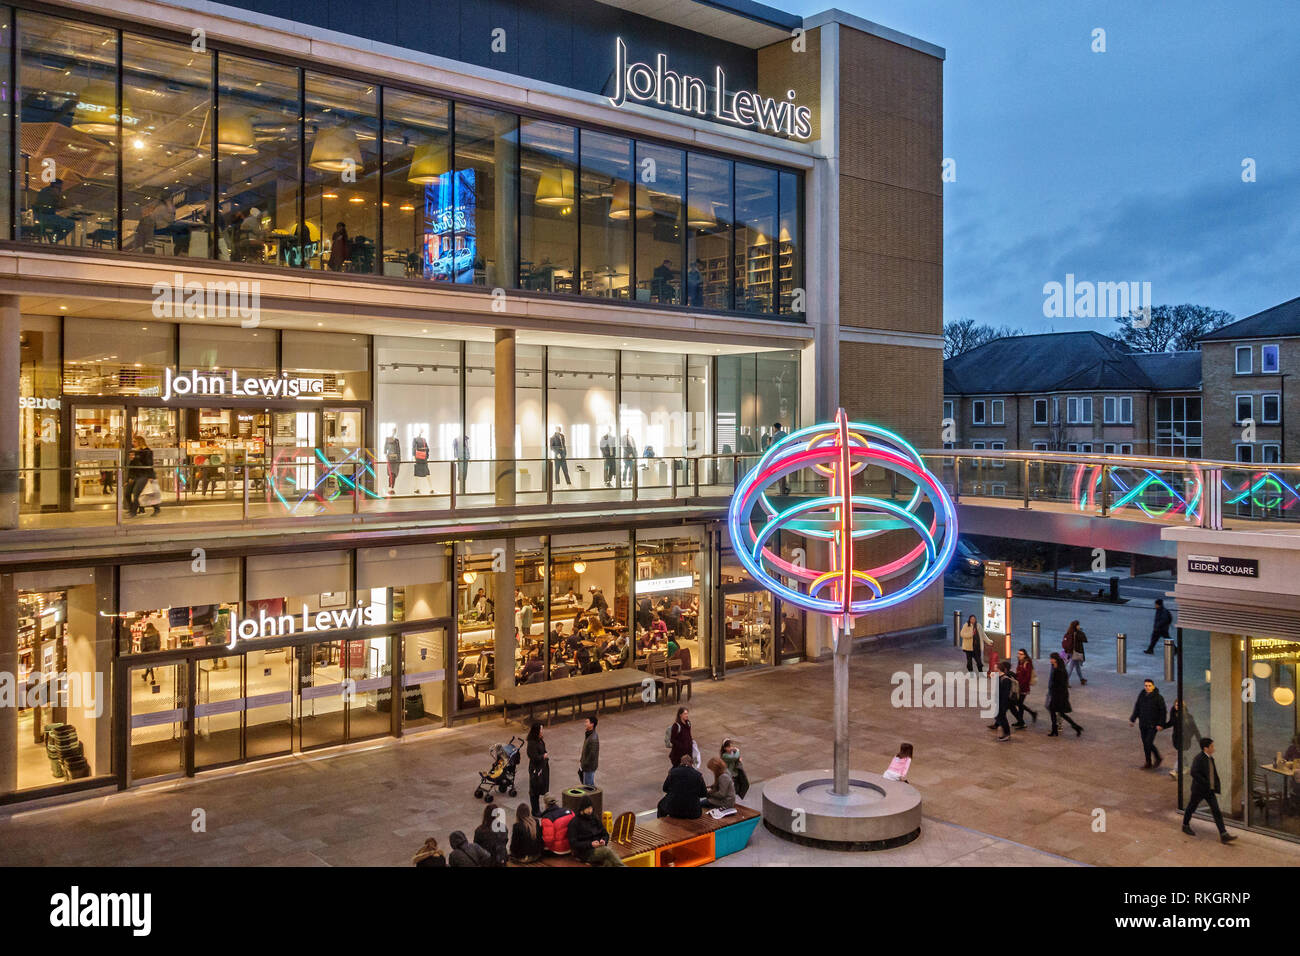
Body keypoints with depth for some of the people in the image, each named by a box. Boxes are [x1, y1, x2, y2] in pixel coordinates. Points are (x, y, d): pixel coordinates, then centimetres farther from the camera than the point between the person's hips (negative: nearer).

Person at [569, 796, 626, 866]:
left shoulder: (595, 818, 17)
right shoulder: (574, 823, 1)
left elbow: (605, 834, 22)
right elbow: (573, 843, -6)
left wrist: (604, 841, -3)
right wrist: (590, 844, -17)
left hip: (600, 848, 5)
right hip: (586, 852, -4)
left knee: (609, 862, -31)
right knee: (608, 851, -33)